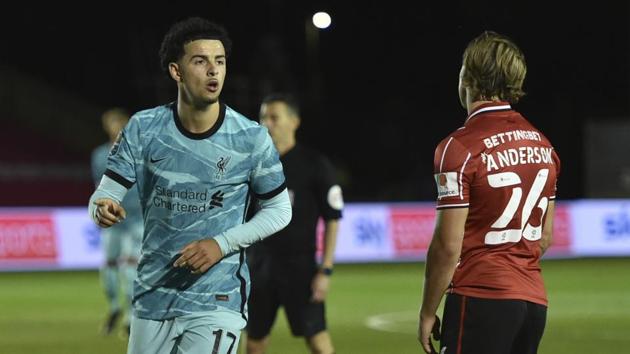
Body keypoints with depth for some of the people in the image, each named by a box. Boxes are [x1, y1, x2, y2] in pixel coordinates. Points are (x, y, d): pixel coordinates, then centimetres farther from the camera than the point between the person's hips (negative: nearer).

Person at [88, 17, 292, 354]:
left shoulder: (251, 138, -8)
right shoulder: (143, 128, -4)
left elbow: (279, 209, 2)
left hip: (217, 301, -3)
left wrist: (222, 244, -13)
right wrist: (103, 208, -28)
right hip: (153, 297, 3)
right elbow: (107, 192, -3)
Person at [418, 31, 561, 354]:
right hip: (534, 301, 7)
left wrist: (427, 313, -4)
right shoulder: (542, 144, 12)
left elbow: (448, 246, -12)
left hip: (480, 301, -7)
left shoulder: (460, 147, -11)